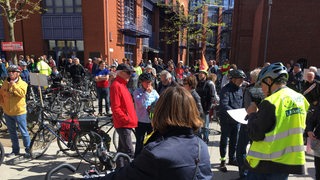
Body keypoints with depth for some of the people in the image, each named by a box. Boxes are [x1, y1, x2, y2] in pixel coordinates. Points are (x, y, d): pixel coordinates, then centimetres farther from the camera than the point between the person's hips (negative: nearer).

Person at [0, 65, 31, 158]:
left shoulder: (22, 83, -8)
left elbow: (22, 93, -25)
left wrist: (14, 85, -28)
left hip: (19, 112, -6)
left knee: (24, 132, 1)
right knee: (12, 132, 16)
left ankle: (28, 150, 12)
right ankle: (15, 150, 30)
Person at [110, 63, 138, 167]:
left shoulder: (122, 84, 15)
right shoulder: (116, 85, -15)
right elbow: (115, 108, -20)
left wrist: (132, 119, 15)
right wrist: (126, 119, -18)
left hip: (126, 123, 10)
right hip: (123, 124, -10)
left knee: (122, 149, 19)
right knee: (129, 152, -9)